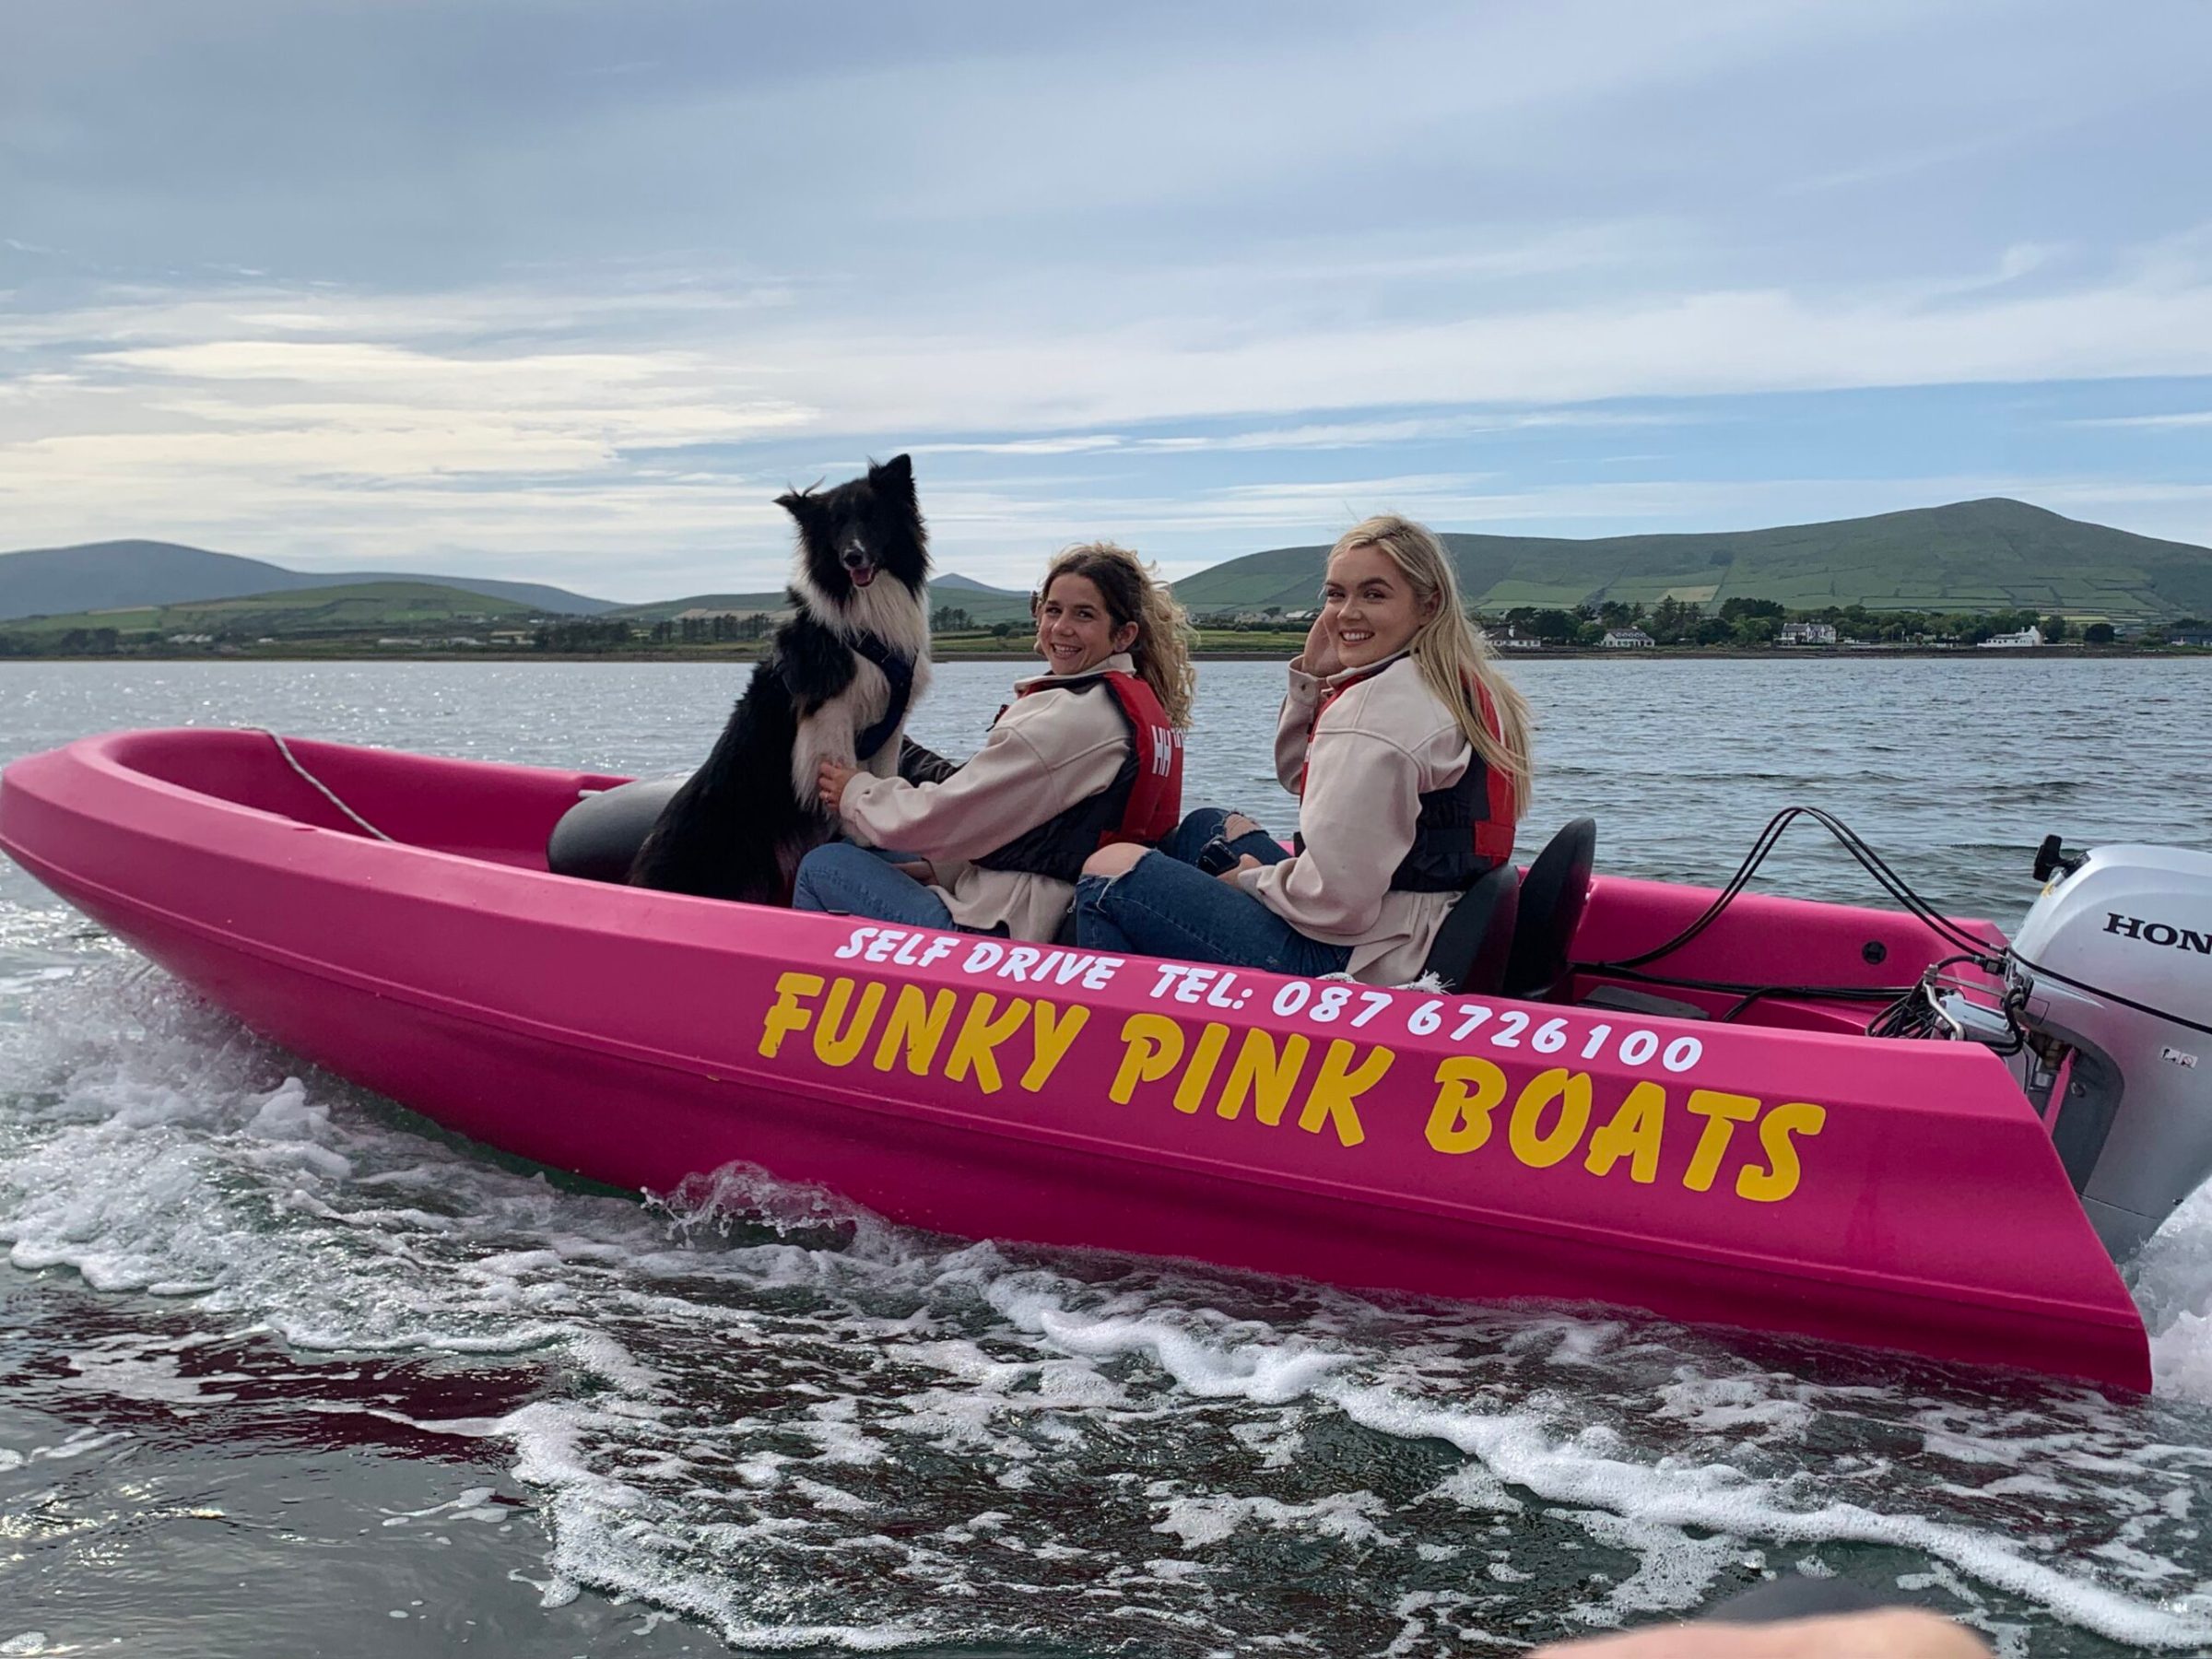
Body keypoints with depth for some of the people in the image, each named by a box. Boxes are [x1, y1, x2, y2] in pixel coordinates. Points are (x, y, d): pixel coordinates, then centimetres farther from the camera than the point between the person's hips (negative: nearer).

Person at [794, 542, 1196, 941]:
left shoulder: (1068, 718, -21)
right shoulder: (1152, 706, 9)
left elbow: (947, 816, -15)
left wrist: (855, 794, 4)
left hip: (1009, 932, -10)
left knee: (822, 867, 3)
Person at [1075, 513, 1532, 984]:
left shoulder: (1377, 704, -21)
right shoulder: (1463, 688, 10)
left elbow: (1333, 900, -25)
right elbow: (1299, 775, 21)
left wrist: (1253, 880, -6)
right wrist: (1311, 676, 5)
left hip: (1357, 968, -11)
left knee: (1108, 872, -4)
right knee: (1207, 827, 29)